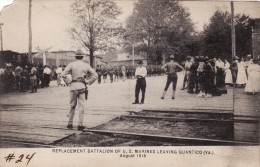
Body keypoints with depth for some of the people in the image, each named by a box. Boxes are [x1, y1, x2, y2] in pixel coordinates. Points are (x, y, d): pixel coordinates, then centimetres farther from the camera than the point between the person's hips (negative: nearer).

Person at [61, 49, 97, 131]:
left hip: (73, 86, -1)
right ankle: (80, 125, 4)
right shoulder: (86, 65, 6)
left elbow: (63, 74, -9)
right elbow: (95, 75, 4)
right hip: (82, 86, 1)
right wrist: (88, 82, 7)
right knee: (81, 106, 5)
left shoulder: (71, 64, 0)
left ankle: (70, 123, 14)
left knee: (72, 105, 11)